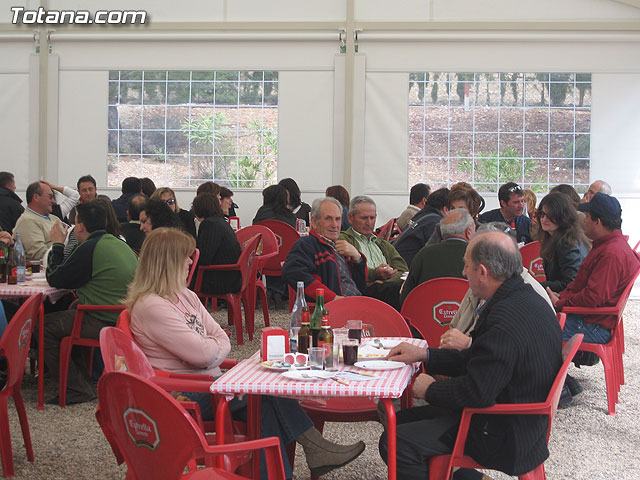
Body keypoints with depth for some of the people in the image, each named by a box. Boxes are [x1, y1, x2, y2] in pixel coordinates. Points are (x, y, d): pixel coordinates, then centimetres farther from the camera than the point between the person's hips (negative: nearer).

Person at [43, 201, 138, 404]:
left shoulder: (89, 249, -15)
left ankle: (78, 389, 0)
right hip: (126, 317, 10)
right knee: (67, 313, 24)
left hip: (106, 322, -10)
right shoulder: (119, 243, 14)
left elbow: (55, 279, -4)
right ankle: (83, 380, 24)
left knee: (45, 325, -2)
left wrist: (57, 245, 7)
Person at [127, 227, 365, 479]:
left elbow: (223, 340, 8)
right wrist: (215, 345, 0)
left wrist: (208, 349, -13)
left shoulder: (186, 296, 14)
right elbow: (202, 353, -22)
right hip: (182, 395, -8)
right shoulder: (151, 307, -17)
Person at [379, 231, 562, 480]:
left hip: (504, 437, -10)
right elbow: (477, 361, 13)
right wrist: (424, 355, 12)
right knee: (402, 419, 14)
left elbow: (478, 391, -28)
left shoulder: (506, 318, -28)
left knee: (395, 443, -14)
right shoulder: (527, 299, 5)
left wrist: (430, 389, -10)